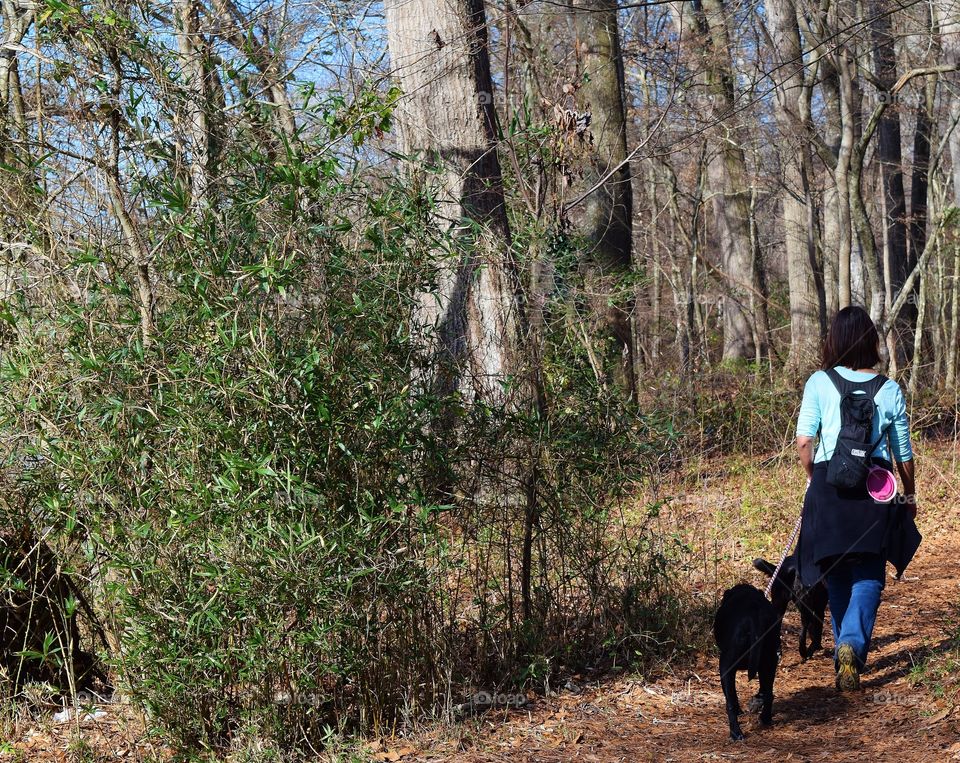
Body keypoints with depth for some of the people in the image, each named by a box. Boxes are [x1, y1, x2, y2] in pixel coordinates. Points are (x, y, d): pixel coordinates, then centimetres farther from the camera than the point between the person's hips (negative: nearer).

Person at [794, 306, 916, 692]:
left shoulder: (819, 383, -2)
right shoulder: (890, 390, 2)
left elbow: (804, 440, -8)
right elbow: (903, 450, 8)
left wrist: (812, 477, 10)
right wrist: (909, 495, 22)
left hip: (829, 483, 0)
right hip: (875, 484, 0)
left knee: (836, 574, 15)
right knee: (869, 574, 3)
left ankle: (844, 650, 23)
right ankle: (853, 643, -20)